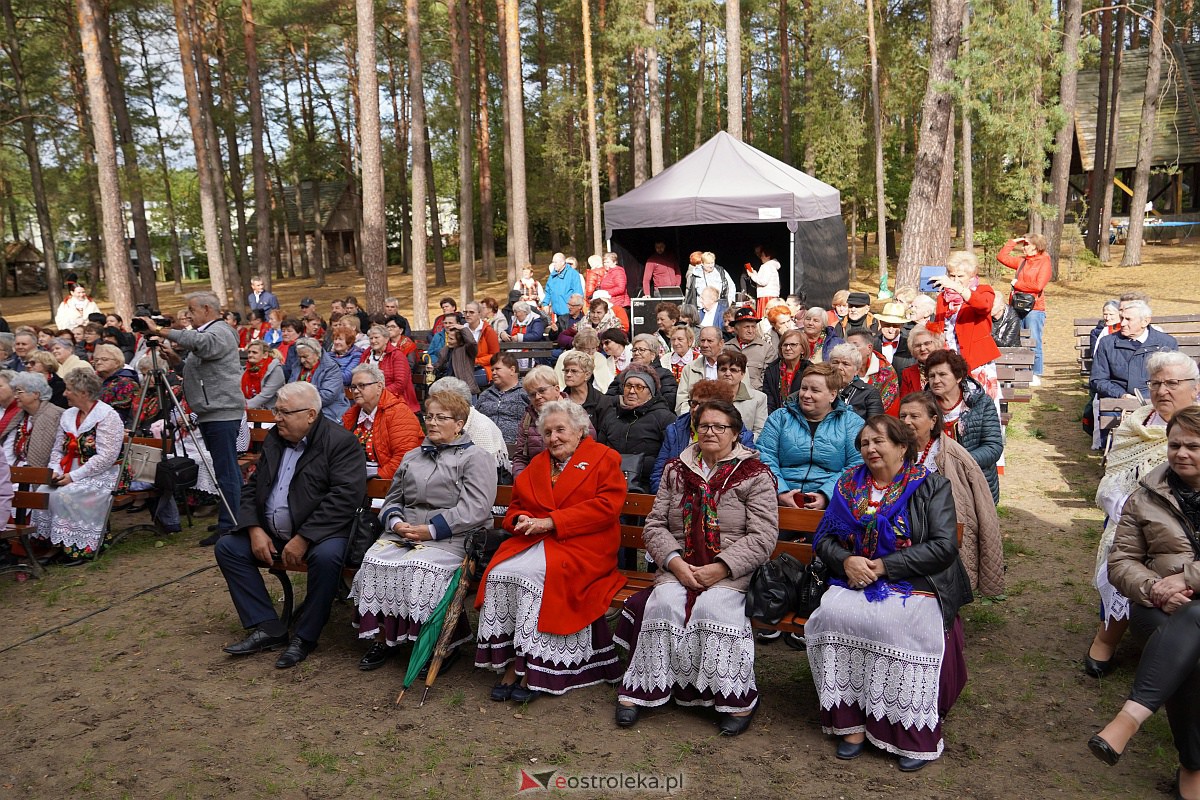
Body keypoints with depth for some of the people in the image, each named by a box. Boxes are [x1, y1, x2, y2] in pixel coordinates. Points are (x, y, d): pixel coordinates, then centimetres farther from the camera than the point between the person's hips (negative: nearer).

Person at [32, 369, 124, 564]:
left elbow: (106, 457, -18)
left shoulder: (108, 416, -11)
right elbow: (57, 449, 16)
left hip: (99, 475, -7)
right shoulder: (68, 415, 14)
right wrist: (55, 471, -4)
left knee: (63, 495, -27)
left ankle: (80, 548, -15)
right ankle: (49, 542, -7)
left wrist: (73, 476, -19)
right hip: (68, 473, 7)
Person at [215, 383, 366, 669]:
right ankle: (268, 628, -4)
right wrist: (255, 529, -4)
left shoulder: (341, 441, -13)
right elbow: (253, 487, 14)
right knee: (227, 546, -3)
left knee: (326, 556, -36)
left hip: (320, 531, -8)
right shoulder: (274, 438, 10)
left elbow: (345, 497, -23)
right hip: (271, 534, 8)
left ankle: (304, 637, -15)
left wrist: (303, 539, -25)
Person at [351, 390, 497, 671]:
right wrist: (396, 522, 0)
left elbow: (475, 510, -10)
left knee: (419, 568, -32)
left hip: (449, 539, -5)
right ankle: (383, 638, -9)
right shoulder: (412, 457, 24)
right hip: (403, 533, 6)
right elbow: (392, 498, 25)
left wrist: (431, 530, -15)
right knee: (375, 561, -22)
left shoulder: (474, 459, 4)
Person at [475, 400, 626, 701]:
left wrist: (551, 522, -14)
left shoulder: (604, 459, 5)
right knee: (500, 571, -24)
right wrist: (520, 519, -2)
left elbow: (607, 506, -9)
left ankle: (525, 664, -20)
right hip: (533, 541, 5)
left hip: (580, 545, -5)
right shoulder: (537, 464, 23)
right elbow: (515, 505, 26)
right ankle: (509, 663, -20)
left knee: (535, 572, -32)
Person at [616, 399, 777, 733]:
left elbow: (763, 537, -6)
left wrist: (720, 568, -17)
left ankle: (738, 697, -14)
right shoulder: (676, 470, 13)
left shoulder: (755, 474, 2)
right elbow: (654, 524, 9)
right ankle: (639, 689, -15)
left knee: (712, 606, -30)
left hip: (733, 571, -3)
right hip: (680, 565, 3)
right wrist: (674, 561, -9)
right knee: (664, 603, -26)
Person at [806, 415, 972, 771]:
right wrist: (845, 560, -9)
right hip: (855, 582, 4)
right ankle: (851, 719, -16)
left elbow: (943, 547, -9)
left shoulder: (931, 486, 3)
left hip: (915, 585, -3)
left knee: (899, 624, -33)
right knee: (834, 614, -27)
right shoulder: (848, 484, 15)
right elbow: (822, 537, 13)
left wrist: (884, 565, -14)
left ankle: (915, 730, -16)